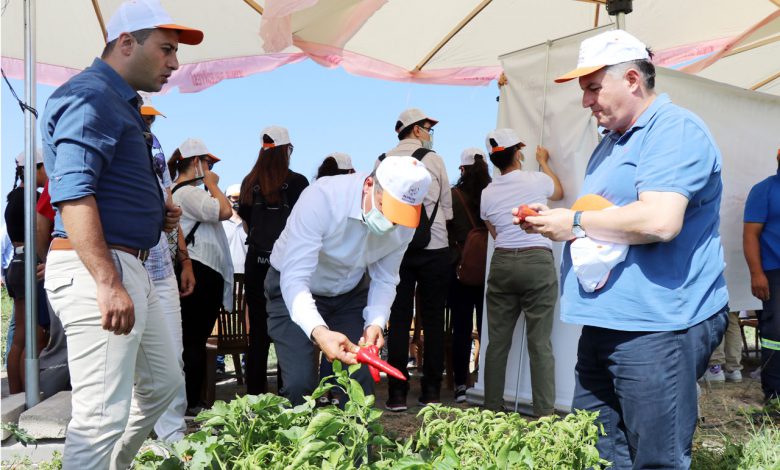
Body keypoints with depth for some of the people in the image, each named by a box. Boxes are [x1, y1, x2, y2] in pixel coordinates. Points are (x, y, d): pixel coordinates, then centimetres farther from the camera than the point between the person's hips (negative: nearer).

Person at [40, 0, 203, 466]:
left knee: (162, 384, 20)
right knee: (104, 413, -8)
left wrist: (158, 214, 10)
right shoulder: (89, 95, -12)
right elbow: (72, 194, -24)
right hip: (95, 269, -11)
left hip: (129, 268, 11)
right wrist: (108, 284, -29)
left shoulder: (121, 104, 19)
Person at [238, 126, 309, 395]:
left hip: (256, 261, 4)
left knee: (258, 329, 9)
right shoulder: (297, 182, -7)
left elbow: (246, 224, 14)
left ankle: (255, 391, 13)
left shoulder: (250, 183, 4)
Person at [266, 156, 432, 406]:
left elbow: (384, 280, -7)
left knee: (361, 381, -3)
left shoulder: (404, 224, -19)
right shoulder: (321, 198, -34)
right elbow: (294, 278, -37)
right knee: (300, 383, -15)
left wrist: (376, 323, -26)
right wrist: (319, 331, -53)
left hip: (350, 293, 4)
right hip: (293, 290, -4)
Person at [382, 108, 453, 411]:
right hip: (433, 247, -2)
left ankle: (397, 394, 6)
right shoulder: (434, 159, -2)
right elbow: (446, 208, 4)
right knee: (433, 320, 7)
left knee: (399, 319, 5)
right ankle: (431, 392, 12)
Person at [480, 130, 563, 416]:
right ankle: (544, 413, 0)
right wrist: (544, 162, 34)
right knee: (540, 343, -1)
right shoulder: (537, 180, -2)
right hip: (537, 262, -3)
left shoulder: (487, 194, 7)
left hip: (502, 263, 3)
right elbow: (559, 193, 21)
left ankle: (492, 408, 14)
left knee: (497, 341, 8)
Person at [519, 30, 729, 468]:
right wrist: (551, 219, 9)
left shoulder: (676, 130, -12)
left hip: (657, 329, -10)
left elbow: (660, 220, -27)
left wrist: (575, 222, -14)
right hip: (606, 324, 10)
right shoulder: (613, 141, 19)